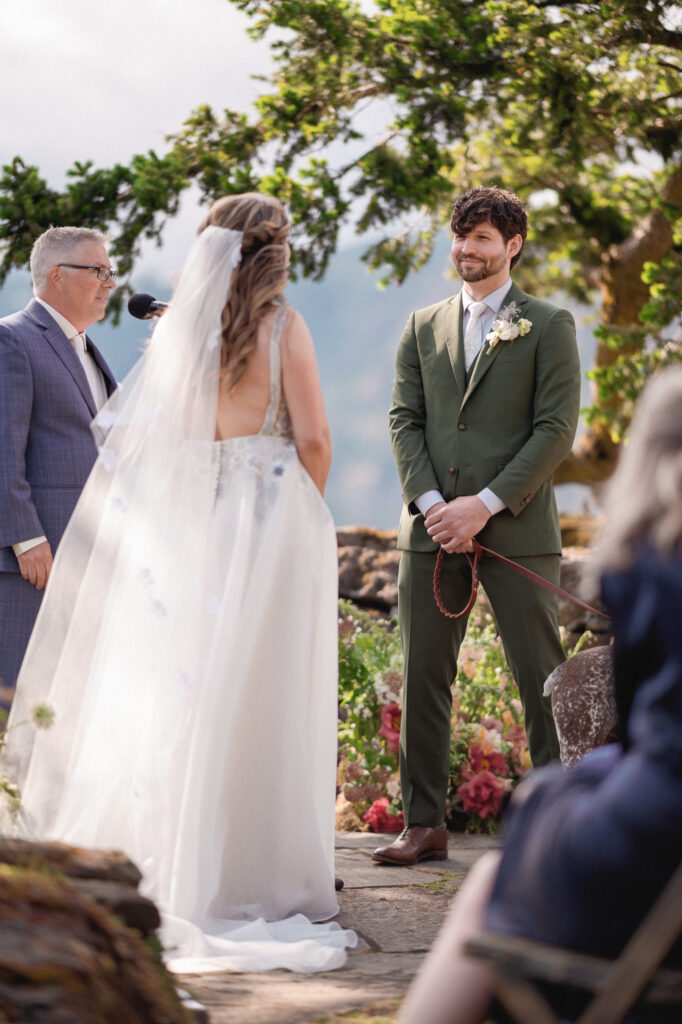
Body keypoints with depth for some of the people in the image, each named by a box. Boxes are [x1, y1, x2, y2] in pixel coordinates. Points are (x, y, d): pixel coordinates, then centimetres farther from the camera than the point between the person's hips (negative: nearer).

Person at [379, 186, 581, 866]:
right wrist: (431, 503, -7)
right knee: (424, 681, 5)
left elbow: (557, 428, -5)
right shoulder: (423, 328, 15)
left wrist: (486, 504, -13)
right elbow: (404, 421, 9)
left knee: (544, 683, -3)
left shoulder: (548, 326, 3)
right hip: (432, 528, 4)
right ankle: (424, 824, 12)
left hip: (517, 529, -4)